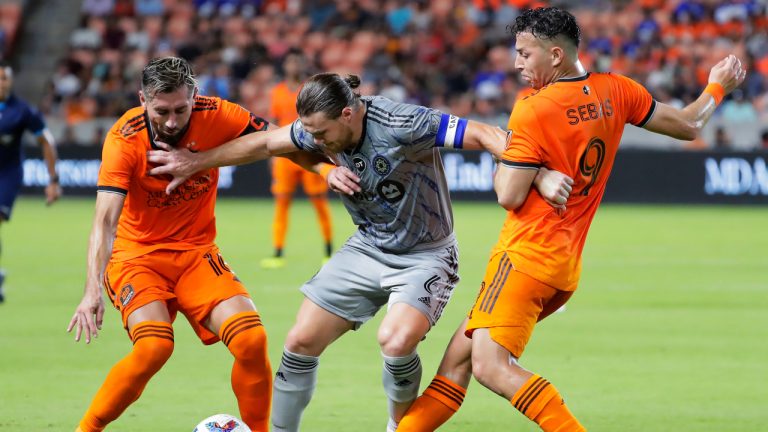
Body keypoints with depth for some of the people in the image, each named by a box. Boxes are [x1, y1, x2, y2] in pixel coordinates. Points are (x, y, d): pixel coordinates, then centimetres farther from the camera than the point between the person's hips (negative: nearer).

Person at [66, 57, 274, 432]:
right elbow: (105, 220, -28)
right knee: (154, 347, -27)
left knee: (252, 340, -17)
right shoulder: (124, 139, -21)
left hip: (197, 251, 3)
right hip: (137, 255, -3)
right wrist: (93, 290, -40)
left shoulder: (214, 117, -14)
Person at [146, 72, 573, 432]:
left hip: (425, 256, -6)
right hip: (368, 249, 6)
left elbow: (484, 136, -33)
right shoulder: (324, 128, -9)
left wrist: (539, 175, -44)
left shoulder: (402, 125, -30)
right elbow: (264, 143, 7)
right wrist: (198, 161, 14)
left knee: (396, 341, -29)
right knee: (302, 341, -1)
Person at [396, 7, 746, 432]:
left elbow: (509, 196, -15)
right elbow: (688, 126, 17)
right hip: (567, 265, 9)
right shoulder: (615, 92, 7)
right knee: (461, 350, 14)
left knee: (491, 366, -15)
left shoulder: (532, 111, -14)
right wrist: (718, 85, 35)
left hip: (528, 254, -9)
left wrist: (501, 152, 5)